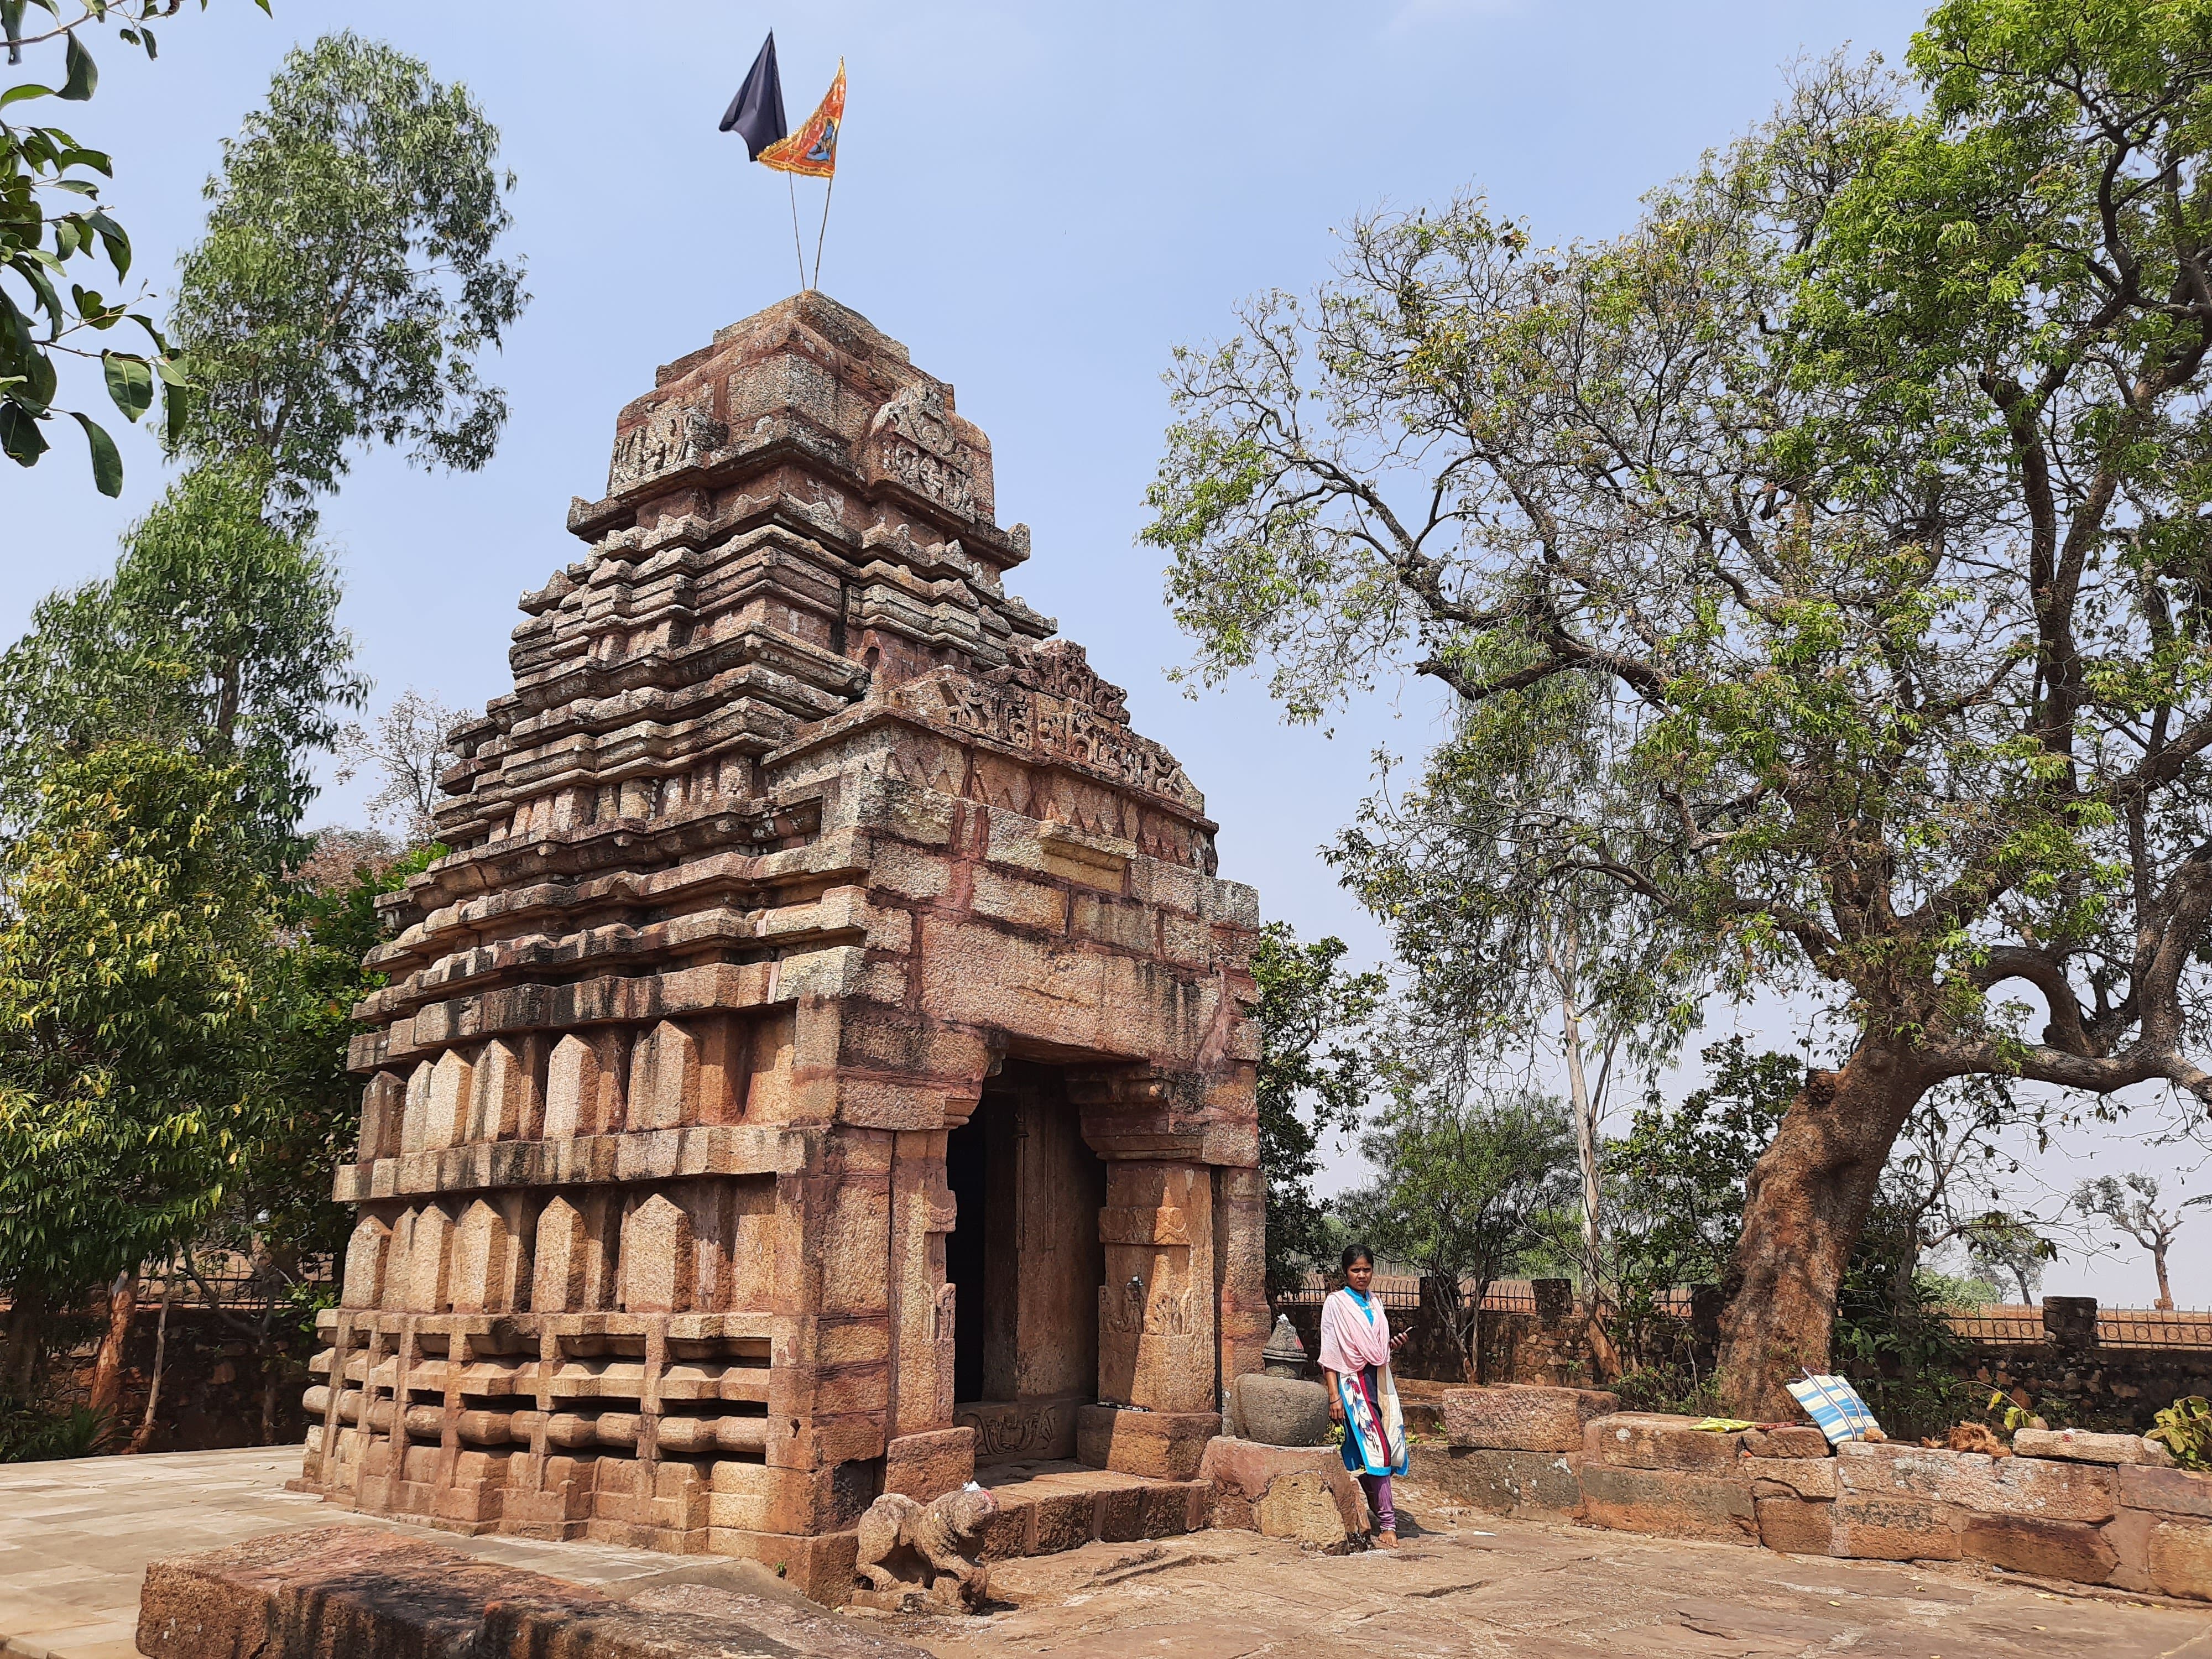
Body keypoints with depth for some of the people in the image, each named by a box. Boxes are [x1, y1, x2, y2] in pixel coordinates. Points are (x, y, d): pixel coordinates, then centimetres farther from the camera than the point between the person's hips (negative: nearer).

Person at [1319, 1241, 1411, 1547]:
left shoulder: (1374, 1303, 16)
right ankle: (1387, 1521, -8)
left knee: (1380, 1449, 2)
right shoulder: (1336, 1303, -3)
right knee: (1374, 1447, -12)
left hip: (1379, 1381, 6)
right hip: (1353, 1383, -6)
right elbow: (1330, 1352, -8)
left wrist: (1393, 1346, 3)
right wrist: (1334, 1396, -14)